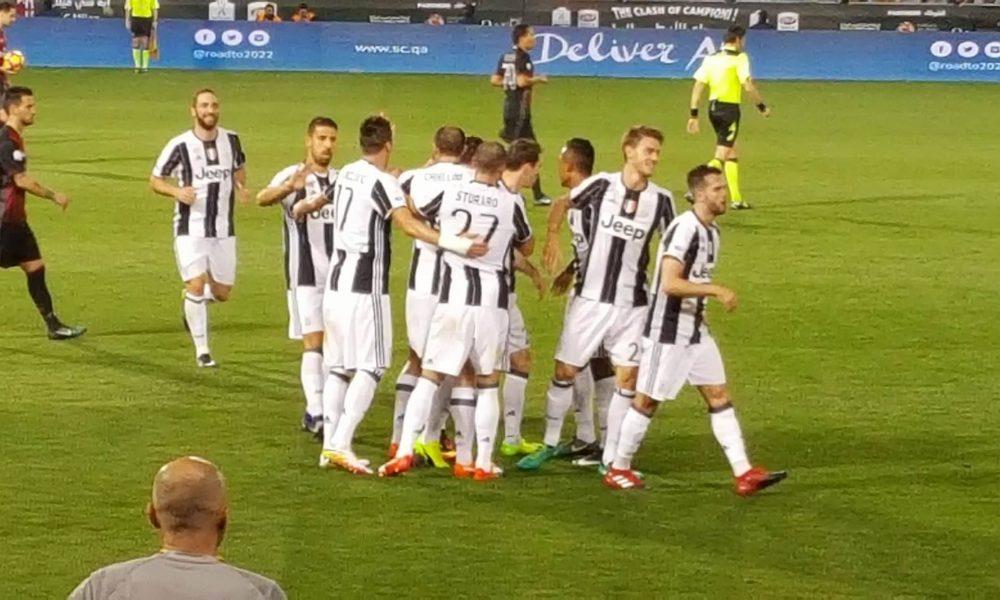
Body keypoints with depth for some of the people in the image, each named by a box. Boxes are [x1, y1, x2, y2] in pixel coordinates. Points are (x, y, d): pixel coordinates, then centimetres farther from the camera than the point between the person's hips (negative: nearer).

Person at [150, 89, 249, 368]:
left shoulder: (231, 140, 2)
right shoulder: (180, 145, -9)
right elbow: (155, 180, 0)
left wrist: (241, 188, 1)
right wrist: (177, 191, -20)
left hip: (224, 230, 4)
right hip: (190, 229, -4)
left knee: (222, 293, 7)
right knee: (196, 285, -15)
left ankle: (193, 304, 42)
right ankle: (201, 350, -2)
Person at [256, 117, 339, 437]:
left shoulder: (341, 180, 12)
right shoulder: (293, 176, -8)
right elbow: (263, 198, -26)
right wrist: (289, 188, -50)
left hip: (338, 275, 6)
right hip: (305, 275, -6)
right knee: (314, 342, -12)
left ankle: (317, 410, 18)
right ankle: (315, 412, -14)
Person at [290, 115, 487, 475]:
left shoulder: (347, 174, 11)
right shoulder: (383, 182, -12)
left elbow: (323, 198, 34)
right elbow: (408, 224, -28)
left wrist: (302, 208, 57)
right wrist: (454, 243, -36)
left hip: (337, 282, 8)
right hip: (366, 287, -8)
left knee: (339, 367, 12)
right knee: (370, 368, -7)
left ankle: (329, 445, 11)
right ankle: (341, 444, -17)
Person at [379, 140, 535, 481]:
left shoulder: (449, 194, -1)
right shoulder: (511, 203, -2)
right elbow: (526, 248, 15)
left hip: (454, 296, 0)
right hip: (492, 299, 0)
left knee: (429, 377, 3)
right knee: (488, 384, 11)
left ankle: (405, 452, -5)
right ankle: (484, 463, 10)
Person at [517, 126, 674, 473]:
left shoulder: (661, 199, -4)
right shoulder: (601, 185, -8)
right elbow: (563, 204, 10)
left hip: (632, 304, 1)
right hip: (590, 298, -1)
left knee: (627, 377, -3)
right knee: (565, 371, 5)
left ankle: (611, 458, 8)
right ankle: (550, 444, 24)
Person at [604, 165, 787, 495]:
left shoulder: (712, 232, 9)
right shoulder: (684, 229, -21)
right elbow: (669, 283, -29)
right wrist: (716, 290, -27)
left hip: (695, 330, 9)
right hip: (667, 331, -9)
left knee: (719, 396, 4)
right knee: (647, 400, 2)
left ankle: (744, 473, 2)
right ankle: (618, 470, 16)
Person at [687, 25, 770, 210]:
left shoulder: (710, 58, 8)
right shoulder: (739, 58, -9)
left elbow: (698, 86, 4)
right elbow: (748, 86, -15)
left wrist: (694, 114, 6)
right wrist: (762, 106, -3)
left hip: (713, 108, 7)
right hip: (729, 108, -7)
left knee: (731, 153, 19)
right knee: (721, 156, -7)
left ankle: (736, 199, 22)